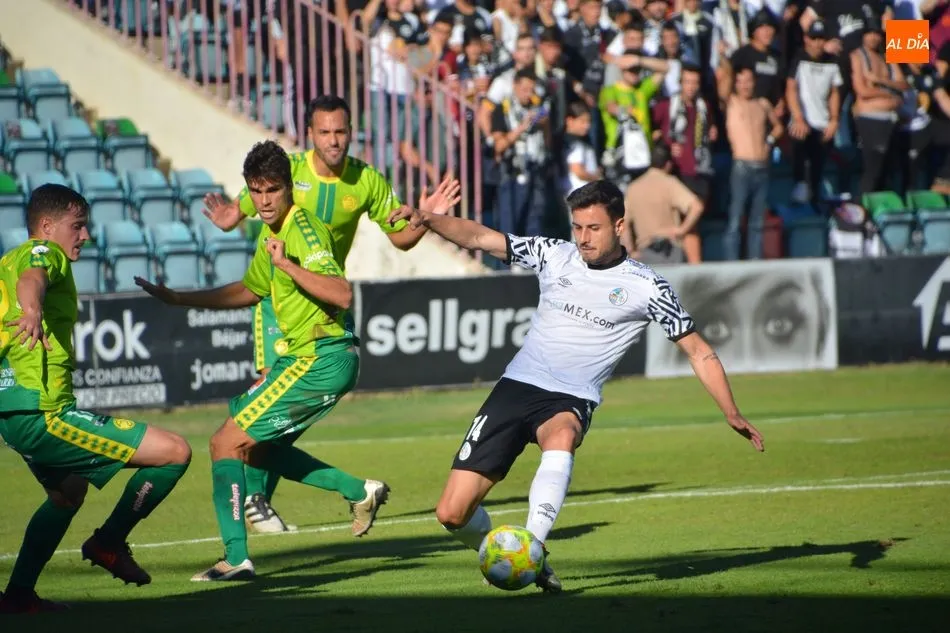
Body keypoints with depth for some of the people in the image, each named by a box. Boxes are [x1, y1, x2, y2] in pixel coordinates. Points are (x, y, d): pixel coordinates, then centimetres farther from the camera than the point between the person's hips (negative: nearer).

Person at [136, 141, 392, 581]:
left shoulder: (305, 231, -16)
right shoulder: (271, 235, 13)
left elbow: (341, 295, -29)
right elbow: (249, 292, 31)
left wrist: (288, 265, -35)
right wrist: (178, 299, 29)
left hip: (321, 360, -10)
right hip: (306, 358, 10)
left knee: (227, 442, -10)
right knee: (256, 448, 23)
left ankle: (236, 559, -12)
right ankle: (359, 491, 24)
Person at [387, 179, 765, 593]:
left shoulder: (647, 288, 0)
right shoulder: (554, 256, 6)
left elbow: (698, 351, 4)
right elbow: (478, 237, 4)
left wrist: (732, 414, -6)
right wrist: (427, 218, -13)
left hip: (571, 401, -2)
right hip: (516, 386, 2)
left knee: (561, 435, -43)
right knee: (452, 514, -8)